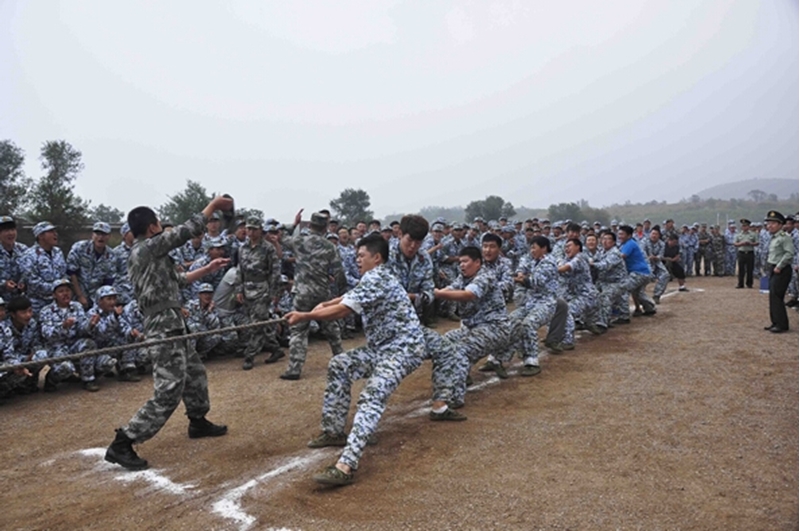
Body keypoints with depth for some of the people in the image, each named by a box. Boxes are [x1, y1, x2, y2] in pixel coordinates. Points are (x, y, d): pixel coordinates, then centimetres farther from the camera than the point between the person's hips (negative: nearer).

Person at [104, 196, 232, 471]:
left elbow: (176, 280, 23)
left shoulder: (143, 253, 16)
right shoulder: (150, 247, -13)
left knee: (194, 372, 24)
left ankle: (198, 422, 40)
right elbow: (187, 231, -14)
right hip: (164, 326, -11)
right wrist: (213, 204, -4)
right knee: (168, 391, -10)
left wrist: (208, 268, 26)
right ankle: (121, 444, -7)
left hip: (169, 324, 11)